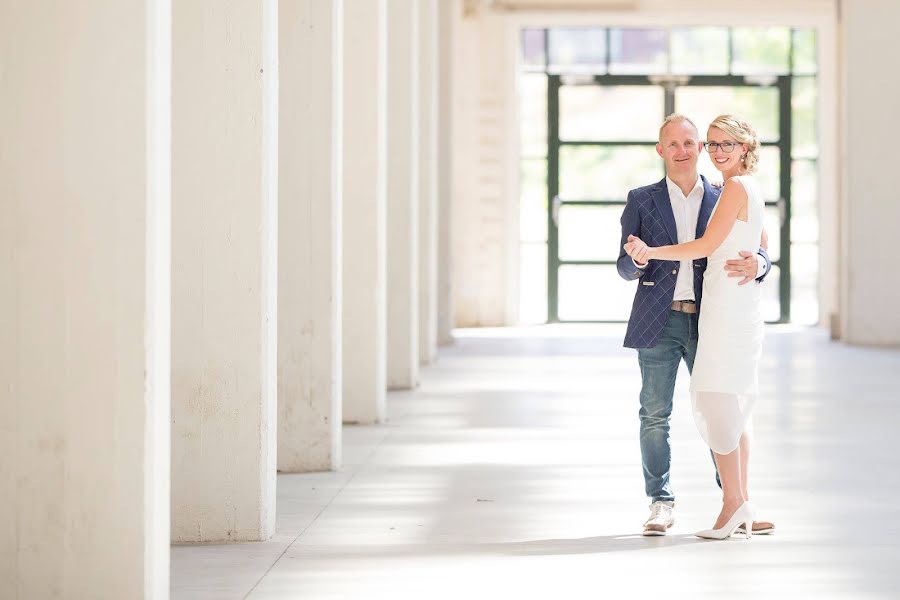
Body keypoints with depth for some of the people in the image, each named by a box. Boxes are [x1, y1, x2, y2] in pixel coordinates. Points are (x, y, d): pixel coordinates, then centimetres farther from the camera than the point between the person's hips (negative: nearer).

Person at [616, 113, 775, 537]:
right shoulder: (642, 201, 6)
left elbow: (758, 254, 4)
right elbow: (625, 269, 4)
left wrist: (756, 265, -22)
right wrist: (638, 259, -21)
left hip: (706, 323, 0)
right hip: (658, 323, 0)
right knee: (655, 415, 1)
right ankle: (661, 505, 8)